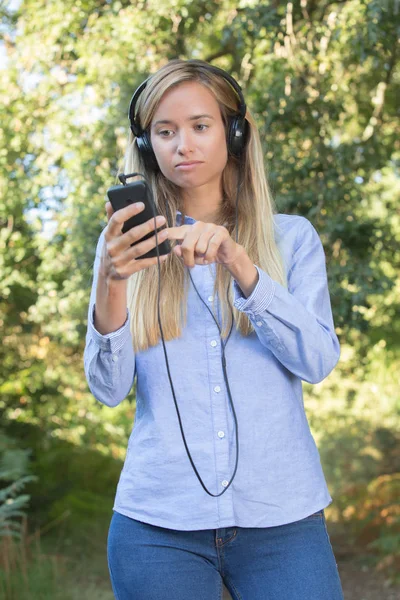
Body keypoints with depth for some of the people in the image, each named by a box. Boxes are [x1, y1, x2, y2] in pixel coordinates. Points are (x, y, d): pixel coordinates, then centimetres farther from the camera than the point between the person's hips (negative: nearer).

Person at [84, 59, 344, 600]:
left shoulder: (291, 237, 6)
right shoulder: (128, 243, 6)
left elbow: (318, 360, -7)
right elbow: (109, 388, -3)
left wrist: (239, 265, -19)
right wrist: (110, 281, -20)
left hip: (282, 515, 0)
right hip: (159, 521, 1)